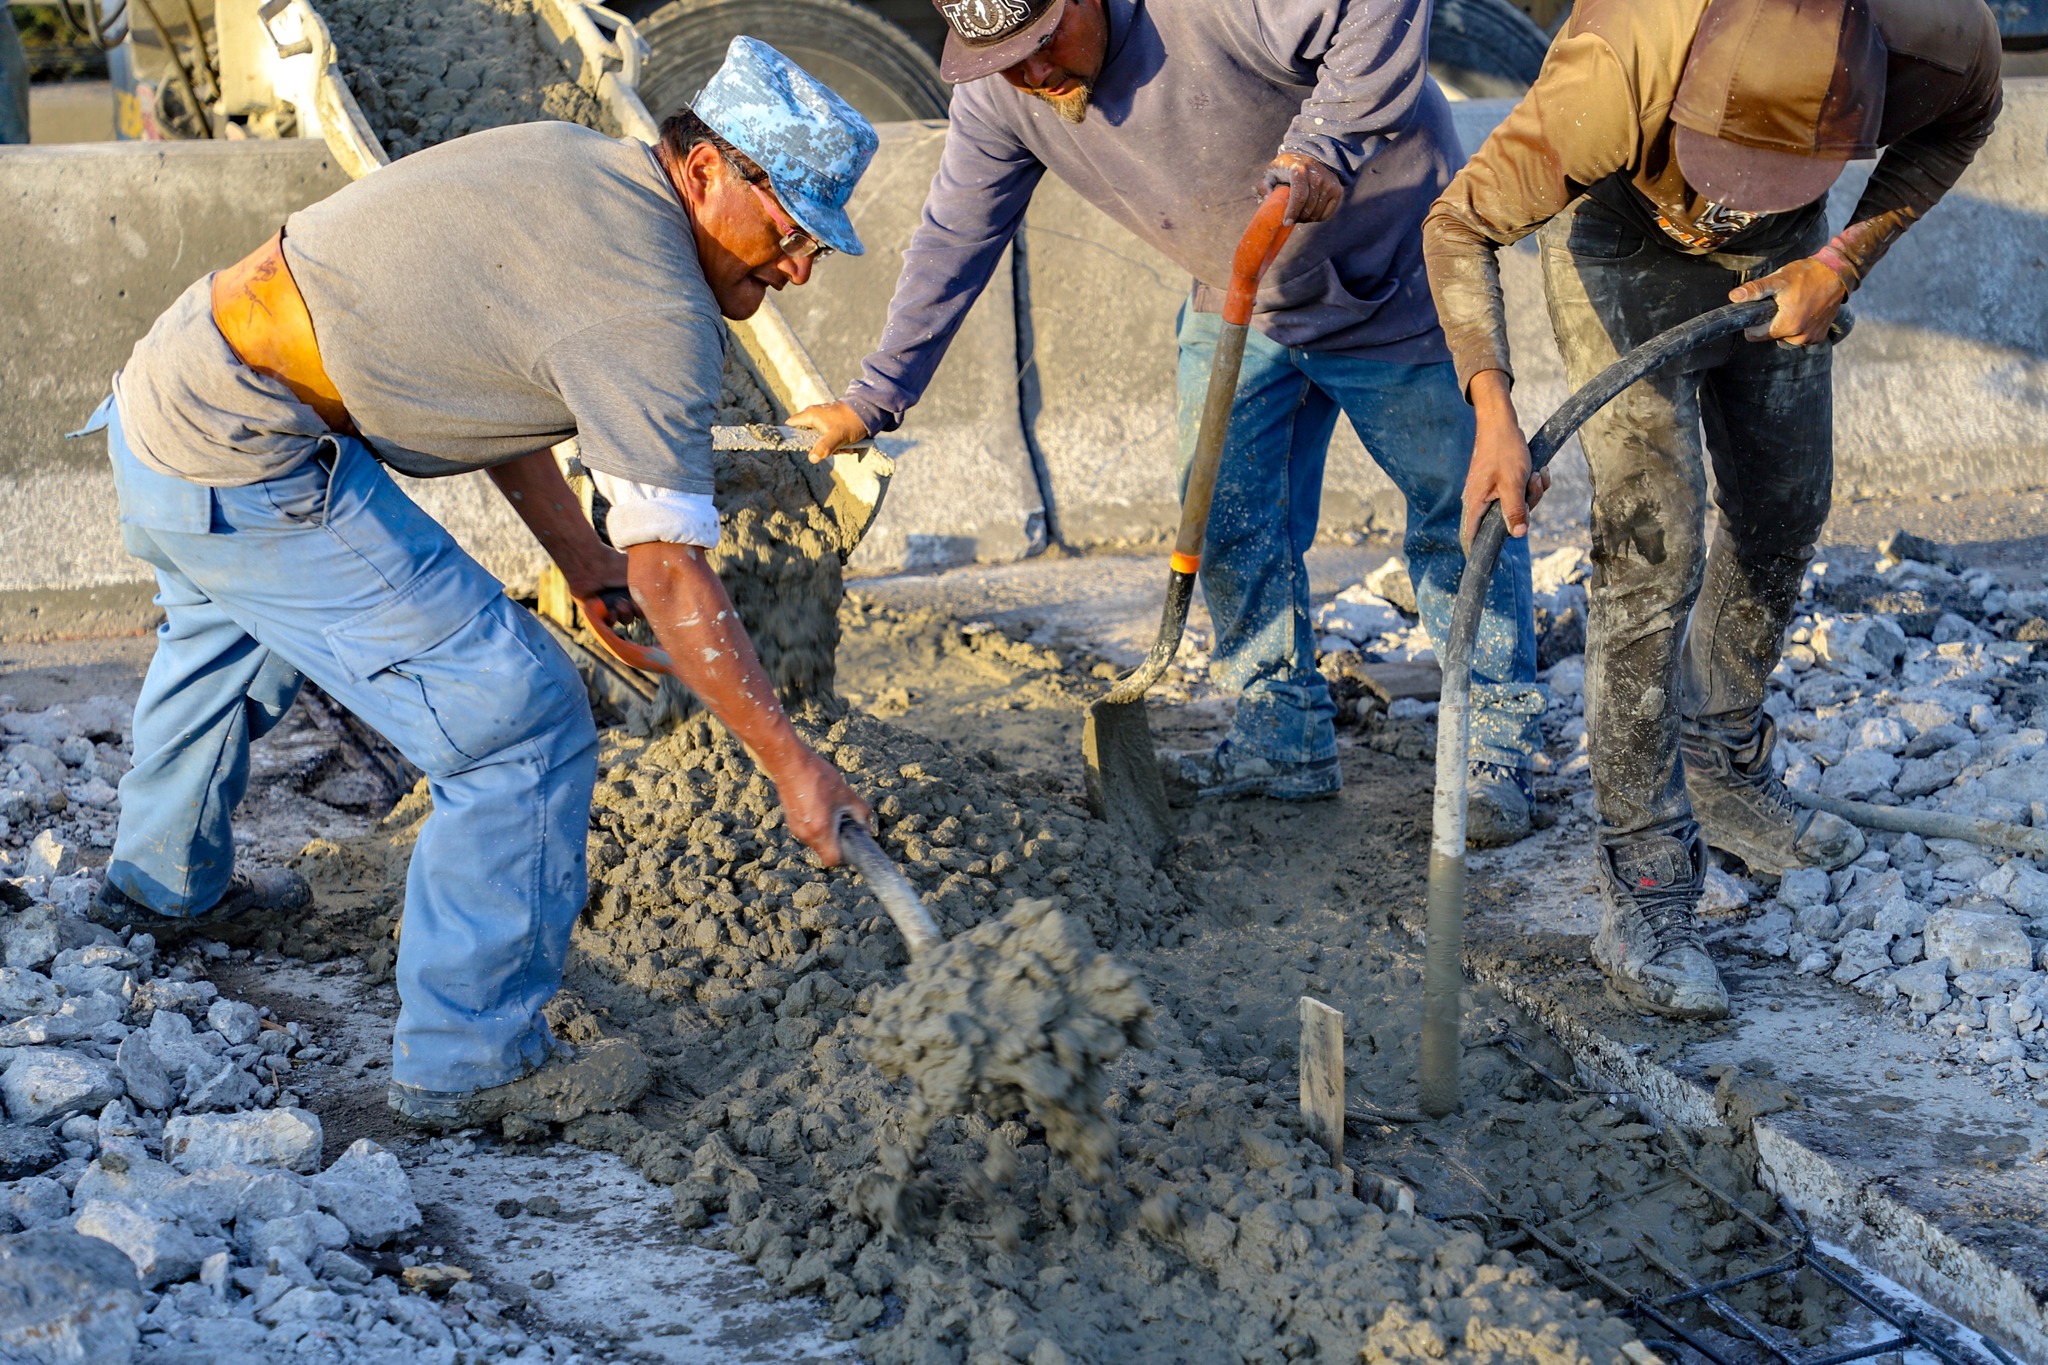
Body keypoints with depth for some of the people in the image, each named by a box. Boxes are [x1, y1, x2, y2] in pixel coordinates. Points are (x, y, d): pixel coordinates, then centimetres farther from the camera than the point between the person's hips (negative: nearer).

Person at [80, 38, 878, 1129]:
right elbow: (672, 579, -18)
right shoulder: (655, 310, -18)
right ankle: (468, 1064, 4)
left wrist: (583, 559, 17)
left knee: (231, 626, 39)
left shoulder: (568, 166, 9)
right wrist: (792, 766, -11)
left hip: (164, 393, 11)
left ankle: (163, 885, 63)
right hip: (246, 469, -11)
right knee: (523, 728, -8)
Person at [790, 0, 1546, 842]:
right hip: (1239, 300, 6)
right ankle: (1284, 741, 17)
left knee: (1458, 514, -1)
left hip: (1391, 281, -6)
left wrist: (1324, 147, -41)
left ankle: (1496, 757, 10)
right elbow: (952, 243, -2)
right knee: (1229, 523, 3)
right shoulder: (995, 97, -12)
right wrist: (873, 399, 1)